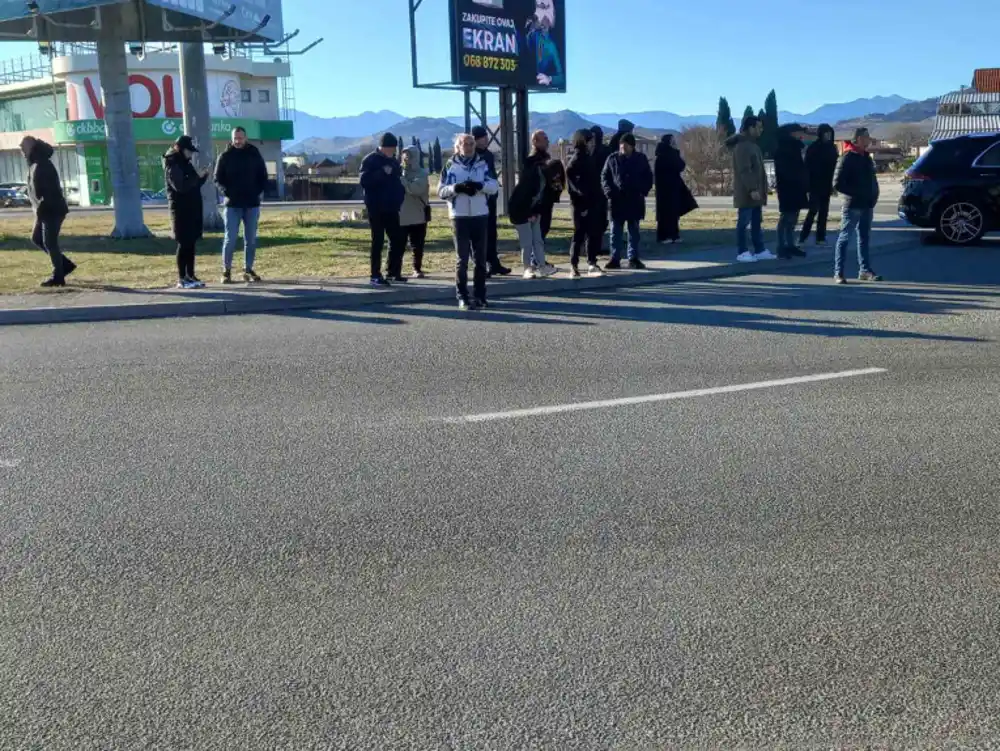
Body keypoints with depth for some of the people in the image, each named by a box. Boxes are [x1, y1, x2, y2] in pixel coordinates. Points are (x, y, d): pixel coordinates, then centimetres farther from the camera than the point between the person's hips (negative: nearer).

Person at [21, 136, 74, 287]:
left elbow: (49, 190, -24)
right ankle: (65, 264, 18)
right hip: (45, 210, 10)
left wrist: (40, 209, -23)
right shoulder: (34, 164, 14)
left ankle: (58, 277, 1)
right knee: (36, 239, 14)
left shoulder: (42, 164, -18)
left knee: (49, 243, -6)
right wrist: (39, 208, 13)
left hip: (53, 210, -10)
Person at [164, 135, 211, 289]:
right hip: (181, 209, -8)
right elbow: (180, 186, -22)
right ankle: (182, 279, -6)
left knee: (191, 243, 9)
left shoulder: (186, 164, 16)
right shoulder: (172, 165, -10)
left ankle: (190, 276, 14)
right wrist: (198, 177, -20)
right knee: (184, 243, -8)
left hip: (192, 209, 8)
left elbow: (193, 185, 19)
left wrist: (203, 175, 3)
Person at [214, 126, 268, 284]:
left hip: (252, 204, 2)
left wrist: (258, 192, -4)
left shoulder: (255, 155, 5)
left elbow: (263, 177, 10)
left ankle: (248, 270, 15)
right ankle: (226, 271, 3)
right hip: (233, 204, -2)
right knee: (230, 239, -4)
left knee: (251, 239, 6)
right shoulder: (225, 156, 1)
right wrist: (226, 192, -13)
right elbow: (218, 178, 3)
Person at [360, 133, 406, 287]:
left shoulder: (393, 161, 13)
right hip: (376, 208, -7)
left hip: (392, 207, 7)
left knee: (398, 240, 6)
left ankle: (393, 272, 17)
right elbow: (364, 182, -17)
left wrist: (400, 197, 7)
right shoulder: (370, 161, -7)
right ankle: (375, 276, -1)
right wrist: (382, 173, -25)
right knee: (378, 241, -5)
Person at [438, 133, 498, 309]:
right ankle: (462, 297, 4)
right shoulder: (450, 166, 1)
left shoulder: (482, 164, 7)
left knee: (480, 258, 7)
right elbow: (441, 191, -3)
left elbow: (495, 186, -1)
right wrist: (457, 188, -20)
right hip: (460, 217, -2)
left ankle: (479, 295, 16)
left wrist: (480, 185, -19)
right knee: (462, 258, 0)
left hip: (481, 216, 2)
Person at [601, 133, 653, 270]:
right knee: (616, 231, 1)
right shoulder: (613, 158, 2)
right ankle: (615, 259, 6)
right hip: (617, 200, -1)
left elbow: (649, 177, 9)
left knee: (634, 231, 7)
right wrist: (609, 192, -10)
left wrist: (644, 191, -6)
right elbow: (604, 176, 4)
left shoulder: (641, 158, 4)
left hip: (635, 200, 1)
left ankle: (633, 258, 13)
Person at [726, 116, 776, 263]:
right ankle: (742, 252, -1)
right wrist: (752, 189, -26)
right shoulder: (742, 146, -15)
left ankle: (760, 250, 14)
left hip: (755, 192, 10)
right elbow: (744, 170, -22)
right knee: (744, 222, -5)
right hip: (747, 193, -10)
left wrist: (760, 189, 20)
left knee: (756, 223, 11)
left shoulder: (752, 145, 18)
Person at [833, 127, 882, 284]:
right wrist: (856, 193, -16)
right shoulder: (848, 158, -11)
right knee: (845, 238, -3)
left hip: (867, 205, 8)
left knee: (864, 238, 11)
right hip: (852, 205, -8)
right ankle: (838, 272, 1)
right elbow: (838, 183, -16)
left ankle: (865, 270, 18)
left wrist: (873, 195, 6)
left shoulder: (866, 157, 14)